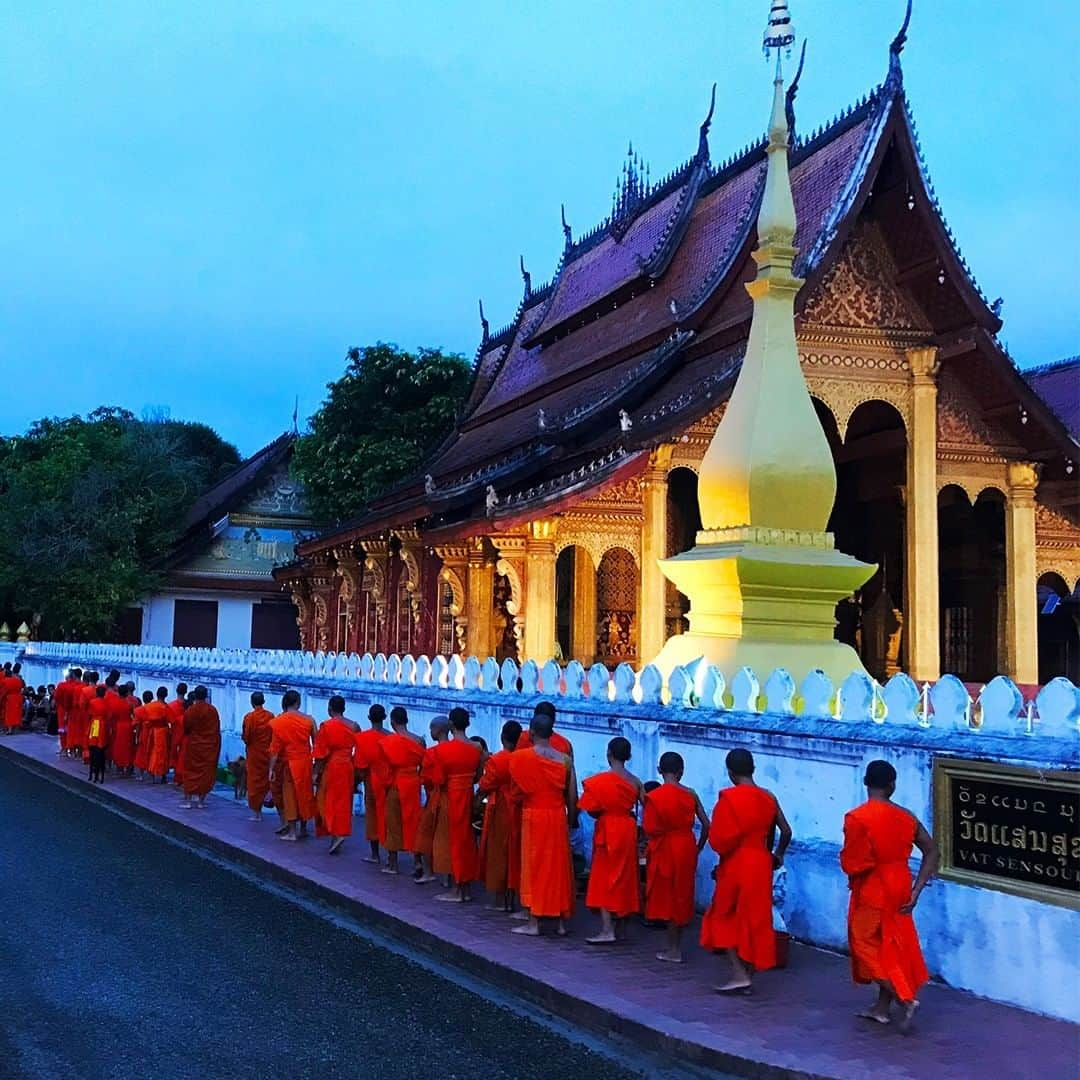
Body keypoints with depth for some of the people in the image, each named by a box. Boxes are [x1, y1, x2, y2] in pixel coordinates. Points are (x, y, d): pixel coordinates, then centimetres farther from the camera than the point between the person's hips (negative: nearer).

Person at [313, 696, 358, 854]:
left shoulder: (326, 726, -10)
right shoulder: (354, 727, 4)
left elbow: (321, 753, -11)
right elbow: (358, 751, 6)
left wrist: (316, 772, -4)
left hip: (331, 768, -5)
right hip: (348, 768, 5)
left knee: (327, 801, 3)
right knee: (343, 801, 12)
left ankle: (336, 834, -13)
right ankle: (341, 832, 16)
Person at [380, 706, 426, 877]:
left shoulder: (388, 741, -11)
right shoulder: (419, 740, -2)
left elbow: (386, 766, -10)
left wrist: (383, 785, 1)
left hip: (395, 784, -3)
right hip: (413, 784, 3)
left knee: (393, 822, 8)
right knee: (413, 821, 9)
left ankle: (392, 863, 16)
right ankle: (418, 862, 3)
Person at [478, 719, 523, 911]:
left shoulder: (496, 760, -15)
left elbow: (485, 786, -10)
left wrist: (483, 774, 8)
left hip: (500, 811, -4)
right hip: (519, 811, 4)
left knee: (498, 852, 6)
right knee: (515, 852, 11)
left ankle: (500, 899, 8)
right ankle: (511, 898, 15)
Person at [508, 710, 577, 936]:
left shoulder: (520, 757, -8)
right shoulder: (565, 759, 0)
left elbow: (517, 790, -3)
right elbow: (572, 797, 2)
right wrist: (570, 821, 14)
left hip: (533, 816, -3)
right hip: (558, 816, 3)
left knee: (534, 866, 3)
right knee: (559, 866, 10)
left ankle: (534, 922, 3)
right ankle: (562, 921, 15)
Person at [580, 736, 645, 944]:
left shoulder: (600, 780, -11)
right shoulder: (635, 782, 1)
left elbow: (592, 811, -10)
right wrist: (626, 813, 13)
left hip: (608, 832, -5)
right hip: (628, 831, 5)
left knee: (604, 878, -2)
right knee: (624, 876, 13)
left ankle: (607, 930, -10)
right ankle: (620, 926, 20)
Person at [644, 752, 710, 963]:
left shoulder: (653, 796, -11)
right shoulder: (691, 794, -1)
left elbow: (650, 830, -14)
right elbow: (706, 824, -1)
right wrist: (698, 847, 11)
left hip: (664, 850, -4)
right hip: (686, 848, 4)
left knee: (667, 897, 6)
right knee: (681, 894, 14)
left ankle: (673, 950, 10)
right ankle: (676, 947, 22)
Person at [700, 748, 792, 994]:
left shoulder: (728, 797, -14)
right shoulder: (768, 798, 2)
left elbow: (719, 838, -19)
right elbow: (786, 831, 6)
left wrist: (721, 849, 2)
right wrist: (777, 855, 21)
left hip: (736, 865, -5)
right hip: (761, 864, 5)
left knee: (724, 918, 8)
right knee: (755, 918, 13)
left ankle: (739, 974, -2)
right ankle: (749, 975, 16)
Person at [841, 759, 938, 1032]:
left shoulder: (856, 818, -17)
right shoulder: (906, 817, 0)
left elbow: (853, 863, -20)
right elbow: (931, 851, 2)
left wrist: (852, 877, 3)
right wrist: (916, 890, 3)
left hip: (871, 892, -6)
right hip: (898, 889, 6)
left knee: (867, 946, 6)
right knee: (893, 946, 15)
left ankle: (905, 999, -7)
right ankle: (882, 1007, 24)